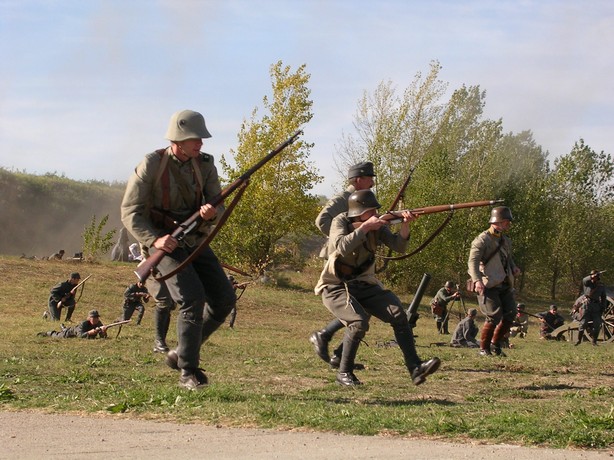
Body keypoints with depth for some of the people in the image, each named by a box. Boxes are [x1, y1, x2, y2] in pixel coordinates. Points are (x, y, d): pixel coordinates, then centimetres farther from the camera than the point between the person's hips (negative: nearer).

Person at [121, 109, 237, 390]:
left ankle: (181, 353, 13)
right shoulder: (152, 165, -14)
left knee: (224, 299, -3)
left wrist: (211, 213, -25)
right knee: (192, 299, -23)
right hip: (164, 243, -6)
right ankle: (188, 371, -13)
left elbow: (218, 206, 1)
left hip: (194, 241, 6)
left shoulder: (204, 165, -1)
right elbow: (130, 211, -13)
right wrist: (154, 240, -27)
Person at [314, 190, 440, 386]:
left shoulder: (377, 226, -1)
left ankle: (415, 368, -14)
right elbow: (342, 247, -32)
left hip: (364, 285, 5)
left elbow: (399, 246, -10)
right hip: (336, 287, -5)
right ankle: (344, 373, -11)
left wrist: (405, 224, -26)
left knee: (398, 314, -14)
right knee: (359, 322, -28)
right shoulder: (341, 222, -13)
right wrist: (365, 227, -33)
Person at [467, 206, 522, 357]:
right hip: (489, 285, -8)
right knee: (494, 316, -14)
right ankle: (484, 349, 1)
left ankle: (495, 344, 20)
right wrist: (477, 280, -34)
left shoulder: (506, 240, 16)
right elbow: (473, 262, -19)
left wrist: (514, 268, 7)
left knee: (510, 314, 2)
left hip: (505, 285, 8)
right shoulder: (482, 240, -9)